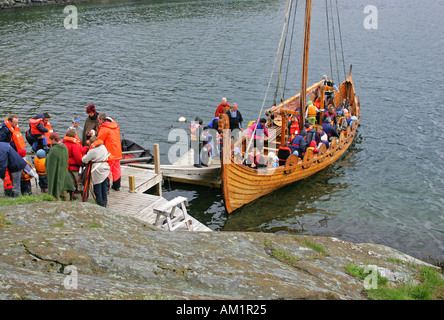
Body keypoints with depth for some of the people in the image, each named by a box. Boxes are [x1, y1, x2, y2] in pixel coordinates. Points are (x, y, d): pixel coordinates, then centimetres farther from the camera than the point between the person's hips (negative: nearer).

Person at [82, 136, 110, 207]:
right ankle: (104, 202, 17)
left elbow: (84, 160, -7)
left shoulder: (92, 151, -11)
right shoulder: (104, 147, 7)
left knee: (97, 188, 4)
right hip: (105, 169, 6)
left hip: (97, 170, -6)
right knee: (105, 187, 12)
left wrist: (85, 155, 12)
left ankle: (100, 202, 8)